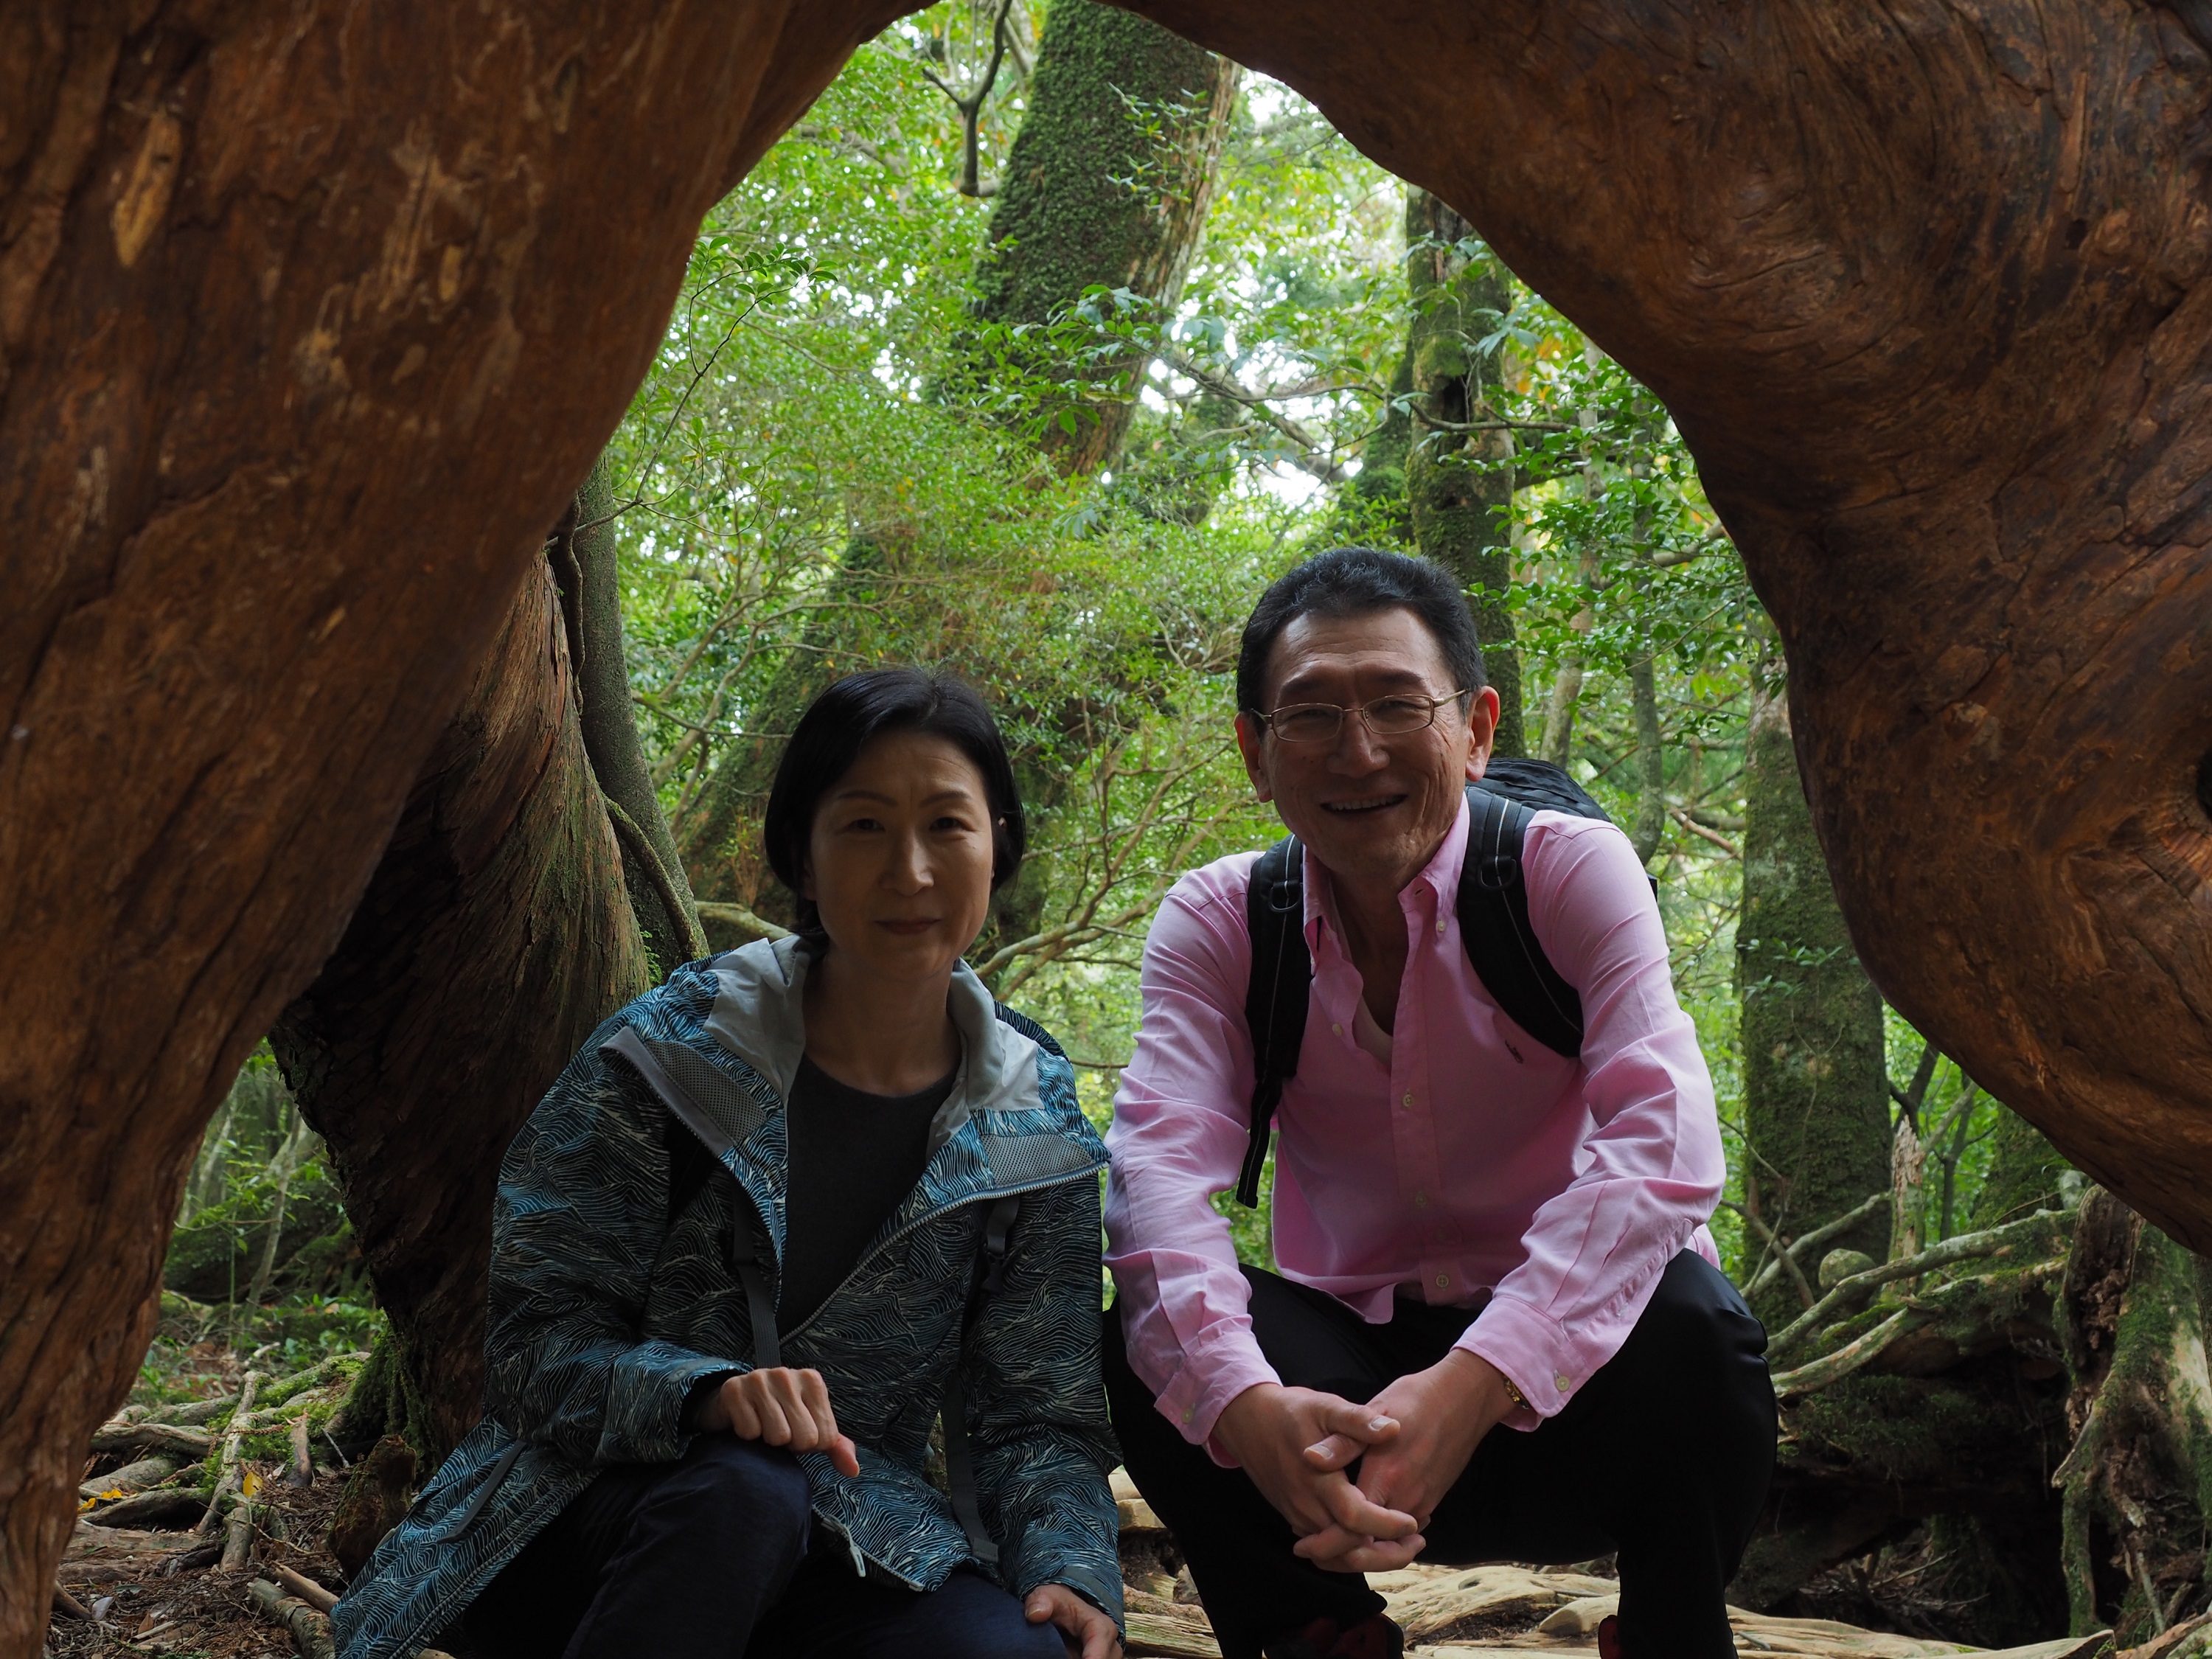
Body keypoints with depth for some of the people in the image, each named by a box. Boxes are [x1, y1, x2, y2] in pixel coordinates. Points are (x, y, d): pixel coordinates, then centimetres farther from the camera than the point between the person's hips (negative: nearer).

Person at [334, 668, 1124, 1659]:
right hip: (593, 1527, -2)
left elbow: (1038, 1418, 2)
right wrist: (706, 1392, -32)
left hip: (848, 1538, 2)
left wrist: (1073, 1575, -19)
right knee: (744, 1486, -37)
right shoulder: (669, 1055, -8)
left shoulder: (1037, 1132, 0)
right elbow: (538, 1342, -12)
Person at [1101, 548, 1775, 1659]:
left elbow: (1659, 1145, -25)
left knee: (1686, 1323, -32)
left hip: (1560, 1378, -1)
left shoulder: (1572, 872, -10)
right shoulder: (1215, 923, -3)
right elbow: (1160, 1166, -19)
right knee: (1149, 1340, -24)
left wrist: (1474, 1383, -41)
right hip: (1347, 1369, 2)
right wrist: (1242, 1400, -40)